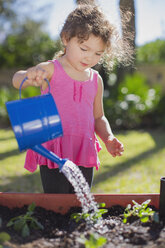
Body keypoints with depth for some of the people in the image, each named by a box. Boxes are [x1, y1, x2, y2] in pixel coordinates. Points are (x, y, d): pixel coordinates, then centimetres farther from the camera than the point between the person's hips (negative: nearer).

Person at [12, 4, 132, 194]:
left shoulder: (96, 80, 11)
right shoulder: (50, 70, -3)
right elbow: (17, 80, -19)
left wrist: (108, 137, 3)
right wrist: (28, 77, -42)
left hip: (84, 154, 5)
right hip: (54, 154, -5)